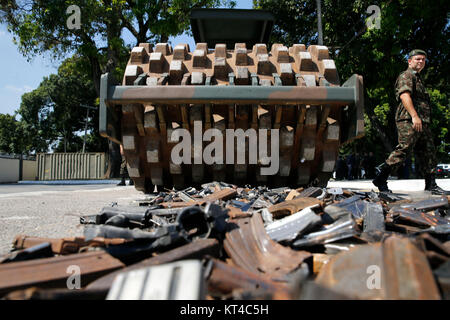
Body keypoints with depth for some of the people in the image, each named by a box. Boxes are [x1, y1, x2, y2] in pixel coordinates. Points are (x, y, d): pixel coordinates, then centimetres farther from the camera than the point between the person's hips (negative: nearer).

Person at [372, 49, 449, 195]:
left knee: (429, 152, 7)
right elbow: (404, 95, -17)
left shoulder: (418, 79, 30)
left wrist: (422, 120, 24)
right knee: (403, 149, -16)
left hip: (422, 123, 10)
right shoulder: (406, 76, 0)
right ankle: (381, 179, -13)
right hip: (409, 121, -10)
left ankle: (431, 185, 12)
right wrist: (414, 116, -27)